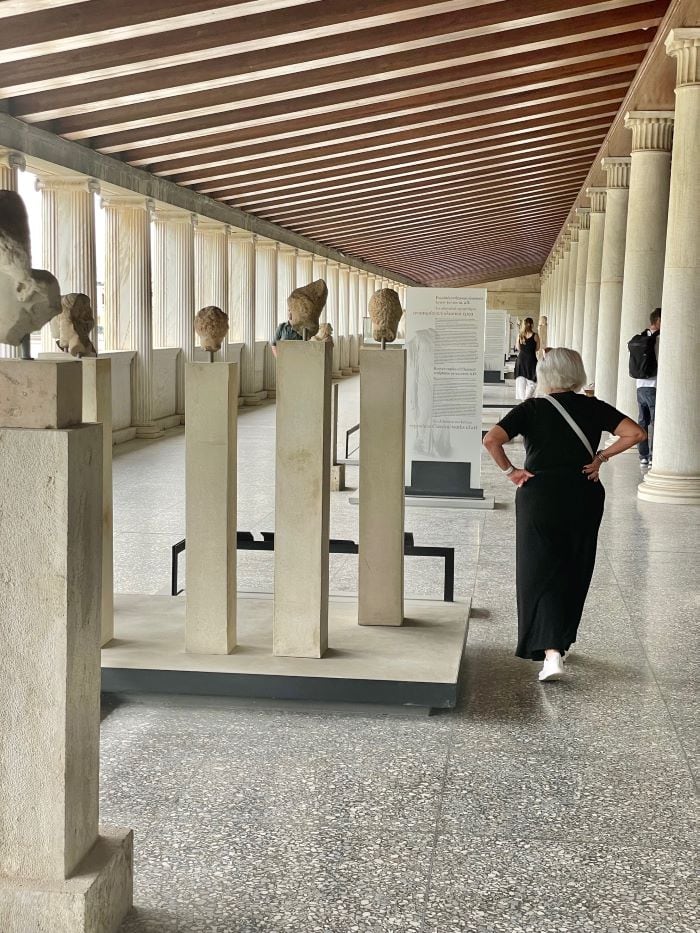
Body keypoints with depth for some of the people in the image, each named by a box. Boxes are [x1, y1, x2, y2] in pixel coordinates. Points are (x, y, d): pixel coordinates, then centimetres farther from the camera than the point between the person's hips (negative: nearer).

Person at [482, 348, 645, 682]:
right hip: (585, 499, 2)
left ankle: (550, 652, -13)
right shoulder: (594, 408, 3)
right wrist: (601, 457, 0)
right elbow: (635, 433, -6)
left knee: (540, 573, 1)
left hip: (539, 496, -2)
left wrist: (510, 471, -5)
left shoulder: (531, 409, -3)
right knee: (574, 574, 17)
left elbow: (491, 440, -16)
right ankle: (561, 640, 29)